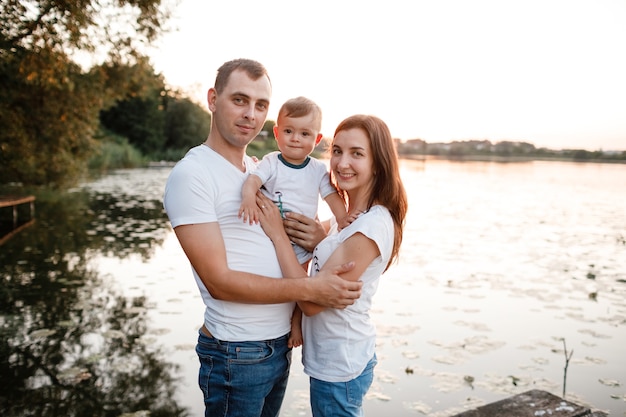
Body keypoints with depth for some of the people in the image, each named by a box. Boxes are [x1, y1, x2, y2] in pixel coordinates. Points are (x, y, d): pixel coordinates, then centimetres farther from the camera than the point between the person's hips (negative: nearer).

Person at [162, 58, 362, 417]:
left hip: (283, 343, 7)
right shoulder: (191, 175, -15)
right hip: (237, 354, -7)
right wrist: (310, 289, -21)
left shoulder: (261, 169, 8)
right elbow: (219, 281, -20)